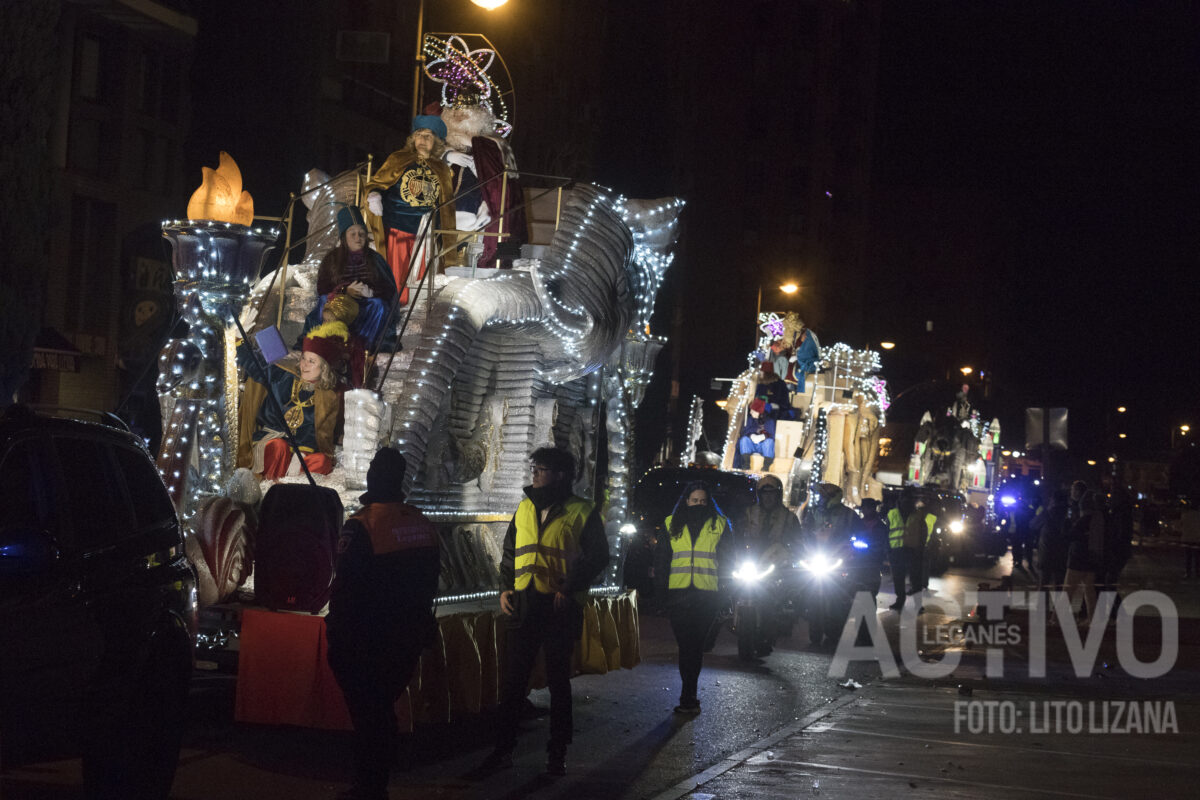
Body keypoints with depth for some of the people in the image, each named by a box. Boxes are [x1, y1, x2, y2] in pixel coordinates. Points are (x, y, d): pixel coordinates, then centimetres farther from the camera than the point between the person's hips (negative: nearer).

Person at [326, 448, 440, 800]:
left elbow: (345, 588, -17)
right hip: (408, 639, 6)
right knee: (385, 709, 16)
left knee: (367, 715, 2)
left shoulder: (361, 526, -18)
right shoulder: (423, 525, 3)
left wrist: (336, 635, -8)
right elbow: (430, 581, 11)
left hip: (366, 642, -6)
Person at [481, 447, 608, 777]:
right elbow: (509, 553, 19)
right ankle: (503, 749, 12)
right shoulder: (525, 508, 13)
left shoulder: (583, 512, -1)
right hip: (523, 606, 4)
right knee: (513, 679, 4)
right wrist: (505, 588, 4)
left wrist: (569, 588, -16)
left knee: (558, 680, 5)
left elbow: (597, 557, -5)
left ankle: (557, 753, 14)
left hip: (560, 606, -4)